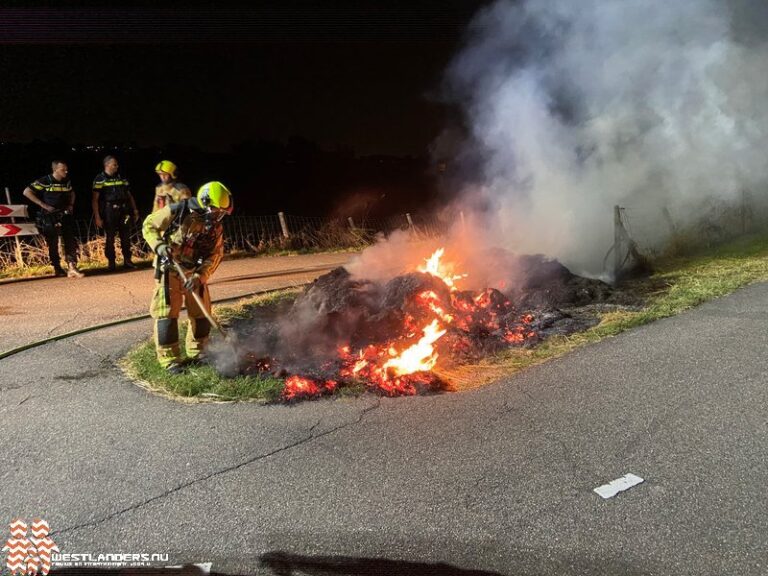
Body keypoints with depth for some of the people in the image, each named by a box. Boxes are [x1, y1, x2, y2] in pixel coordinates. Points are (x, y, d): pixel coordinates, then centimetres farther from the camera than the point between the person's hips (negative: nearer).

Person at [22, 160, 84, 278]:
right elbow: (26, 192, -9)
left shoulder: (67, 182, 6)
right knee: (53, 244, 6)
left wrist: (71, 204, 8)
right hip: (49, 217, -4)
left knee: (70, 241, -6)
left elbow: (72, 193, 27)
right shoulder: (44, 181, -10)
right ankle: (57, 269, 17)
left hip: (65, 215, 4)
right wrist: (43, 205, -13)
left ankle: (72, 268, -10)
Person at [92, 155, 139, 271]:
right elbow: (95, 199, -4)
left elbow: (129, 195, 18)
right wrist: (97, 217, -11)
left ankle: (127, 261, 10)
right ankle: (111, 263, 9)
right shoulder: (100, 179, -1)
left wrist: (135, 210, 10)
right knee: (110, 238, 1)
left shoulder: (121, 178, 14)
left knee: (126, 237, 3)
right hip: (109, 212, -4)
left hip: (124, 211, 4)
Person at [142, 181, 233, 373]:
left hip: (195, 273, 4)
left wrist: (200, 276, -20)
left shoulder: (216, 227, -5)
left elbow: (215, 255, -6)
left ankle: (197, 352, 26)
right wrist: (159, 245, -23)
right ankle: (169, 359, 2)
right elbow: (149, 225, -6)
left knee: (201, 313, 8)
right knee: (166, 313, -6)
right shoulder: (177, 212, -16)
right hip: (169, 270, -4)